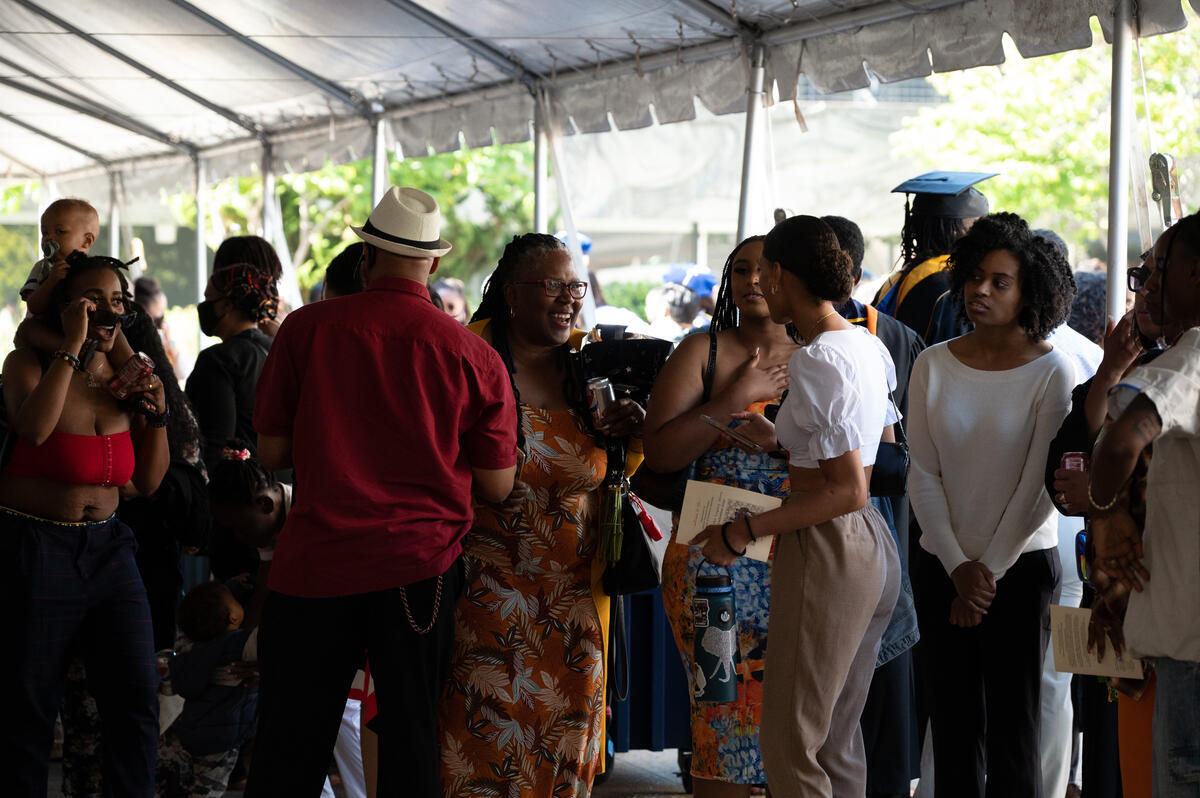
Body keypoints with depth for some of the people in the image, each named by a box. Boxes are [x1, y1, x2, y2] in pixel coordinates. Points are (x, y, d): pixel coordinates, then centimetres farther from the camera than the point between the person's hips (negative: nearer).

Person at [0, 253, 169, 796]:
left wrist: (157, 415, -3)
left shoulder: (126, 377, 7)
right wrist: (72, 346, -24)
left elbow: (148, 482, 11)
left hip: (106, 547, 5)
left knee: (137, 697, 1)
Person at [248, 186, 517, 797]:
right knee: (411, 745, 10)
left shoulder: (307, 328, -3)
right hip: (420, 570, 0)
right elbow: (497, 487, 3)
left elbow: (271, 452, 3)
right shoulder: (476, 356, -3)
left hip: (313, 567, 0)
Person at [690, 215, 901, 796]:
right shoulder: (870, 347, 10)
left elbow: (848, 491, -22)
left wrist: (745, 531, -19)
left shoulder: (816, 360, -18)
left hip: (826, 551, -10)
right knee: (838, 741, 18)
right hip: (871, 547, 10)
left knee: (790, 747, -3)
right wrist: (782, 441, 22)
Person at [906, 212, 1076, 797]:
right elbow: (923, 475, 1)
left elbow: (1041, 487, -9)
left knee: (1012, 723, 2)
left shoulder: (1052, 372, -7)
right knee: (953, 721, 7)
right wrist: (957, 567, -7)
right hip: (941, 564, 3)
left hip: (1021, 564, -3)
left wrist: (989, 570, -9)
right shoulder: (933, 365, 2)